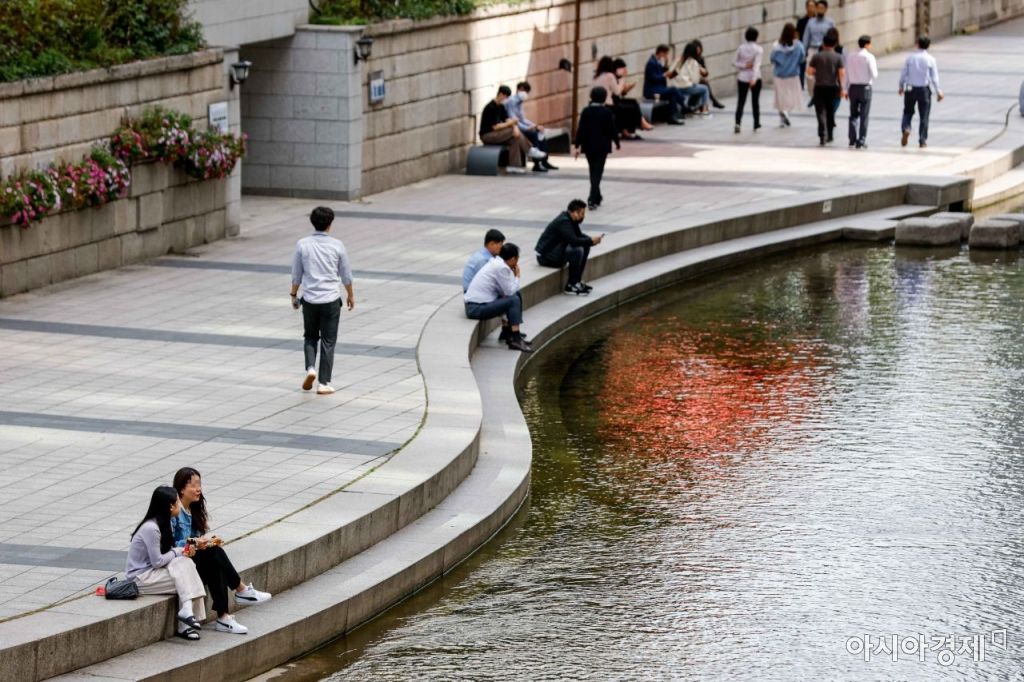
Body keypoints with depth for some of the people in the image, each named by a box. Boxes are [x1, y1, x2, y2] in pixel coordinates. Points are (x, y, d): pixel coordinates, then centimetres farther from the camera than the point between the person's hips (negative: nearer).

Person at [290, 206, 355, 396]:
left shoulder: (302, 245, -5)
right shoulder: (336, 245, -6)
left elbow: (296, 275, 2)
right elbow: (346, 274, 3)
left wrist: (294, 295, 16)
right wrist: (350, 295, 19)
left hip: (309, 300, 1)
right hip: (331, 300, -1)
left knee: (310, 336, 20)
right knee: (328, 341, 6)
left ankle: (310, 368, -2)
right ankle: (324, 383, 5)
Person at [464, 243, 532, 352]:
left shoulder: (495, 263, 12)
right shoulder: (501, 267, -16)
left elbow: (505, 291, 12)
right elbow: (510, 292, -13)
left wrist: (513, 275, 4)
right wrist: (517, 276, 0)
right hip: (477, 308, -10)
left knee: (517, 295, 13)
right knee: (514, 300, -16)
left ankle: (512, 333, 14)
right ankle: (515, 340, -14)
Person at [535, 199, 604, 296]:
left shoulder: (570, 219, 5)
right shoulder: (563, 221, -24)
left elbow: (579, 235, 16)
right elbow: (574, 240, -33)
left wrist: (591, 239, -4)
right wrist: (591, 241, -23)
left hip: (556, 251, 10)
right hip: (546, 256, -10)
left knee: (585, 247, 8)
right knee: (577, 251, -27)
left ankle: (577, 281, 12)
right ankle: (570, 286, -16)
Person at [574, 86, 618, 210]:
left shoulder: (586, 111, -3)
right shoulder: (607, 112, -9)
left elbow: (580, 129, -3)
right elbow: (612, 129, -5)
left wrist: (577, 145, 1)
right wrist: (616, 142, 11)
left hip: (588, 145, 3)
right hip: (602, 146, -3)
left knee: (593, 171, 18)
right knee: (597, 172, -4)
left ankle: (596, 197, 29)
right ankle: (593, 199, -17)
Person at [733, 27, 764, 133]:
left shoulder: (741, 48, -2)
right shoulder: (758, 49, -11)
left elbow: (735, 62, -1)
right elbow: (757, 65, -21)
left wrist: (744, 65, -10)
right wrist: (754, 79, -29)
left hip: (742, 78, 1)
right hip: (755, 78, -1)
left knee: (740, 101, -1)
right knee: (755, 101, 14)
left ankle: (737, 123, -19)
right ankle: (756, 123, 24)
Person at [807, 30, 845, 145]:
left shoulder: (816, 57, -1)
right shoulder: (838, 58, -1)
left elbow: (809, 71, -4)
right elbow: (841, 73, -6)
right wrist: (842, 89, 0)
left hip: (819, 87, -1)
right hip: (833, 87, 1)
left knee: (821, 112, -4)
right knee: (831, 112, 16)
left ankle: (822, 136, -18)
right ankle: (829, 135, 26)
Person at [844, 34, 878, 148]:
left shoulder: (850, 57, 5)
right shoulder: (869, 57, -9)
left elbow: (846, 74, 8)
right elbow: (874, 75, -13)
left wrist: (847, 90, 15)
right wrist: (875, 67, 7)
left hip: (853, 87, 4)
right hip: (865, 88, -4)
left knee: (853, 115, 15)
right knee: (864, 116, 2)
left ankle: (852, 140, 11)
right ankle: (861, 141, 2)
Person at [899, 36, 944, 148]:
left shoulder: (910, 58, -3)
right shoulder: (930, 59, -6)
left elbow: (903, 74, 1)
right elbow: (934, 77, -6)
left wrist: (901, 87, 16)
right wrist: (938, 91, 2)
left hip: (910, 89, 1)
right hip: (924, 89, -1)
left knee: (908, 111, 18)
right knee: (924, 115, 9)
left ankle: (906, 128, -10)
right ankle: (922, 141, 11)